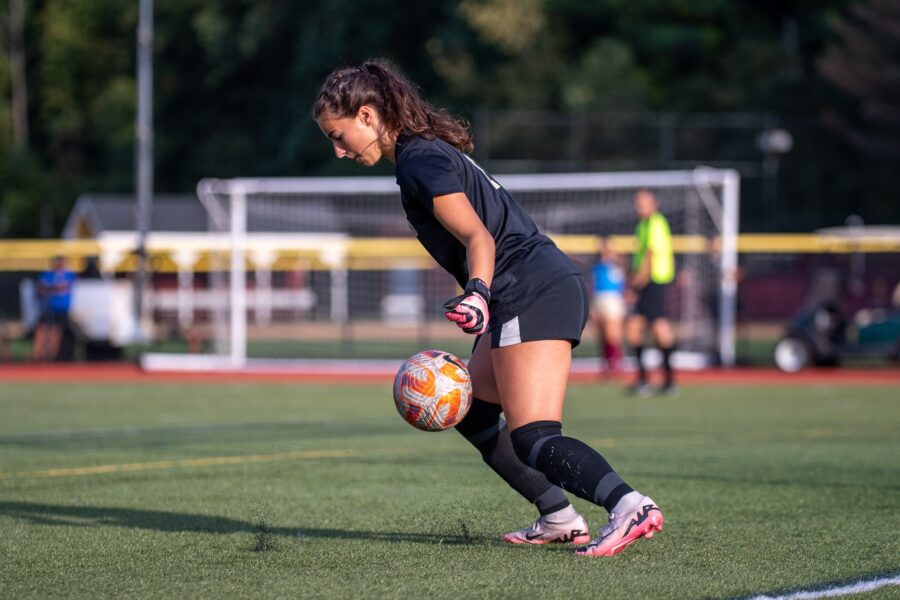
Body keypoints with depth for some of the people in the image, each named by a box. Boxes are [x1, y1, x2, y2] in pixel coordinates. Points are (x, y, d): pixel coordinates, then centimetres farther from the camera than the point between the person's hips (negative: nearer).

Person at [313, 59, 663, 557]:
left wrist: (477, 294, -32)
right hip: (549, 287, 11)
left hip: (532, 292, -11)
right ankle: (560, 519, 16)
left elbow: (479, 237, -17)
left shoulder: (419, 161, -8)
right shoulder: (429, 150, 22)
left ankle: (630, 507, -37)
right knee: (468, 410, 20)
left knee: (532, 438, -18)